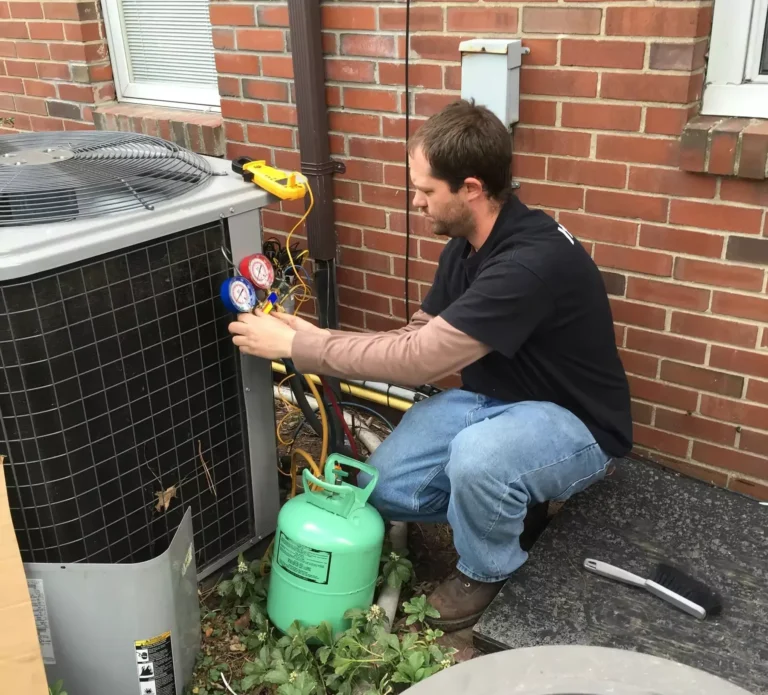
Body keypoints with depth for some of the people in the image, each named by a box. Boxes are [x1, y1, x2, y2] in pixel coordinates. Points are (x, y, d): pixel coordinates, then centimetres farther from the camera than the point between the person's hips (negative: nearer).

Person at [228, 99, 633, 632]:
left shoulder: (533, 262, -33)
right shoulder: (466, 245, -3)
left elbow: (419, 361, -34)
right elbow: (419, 340, 4)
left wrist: (294, 345, -26)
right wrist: (319, 337, -7)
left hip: (573, 423, -7)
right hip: (491, 398, 8)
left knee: (477, 456, -38)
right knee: (387, 488, -7)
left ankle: (488, 570, -5)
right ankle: (509, 503, 17)